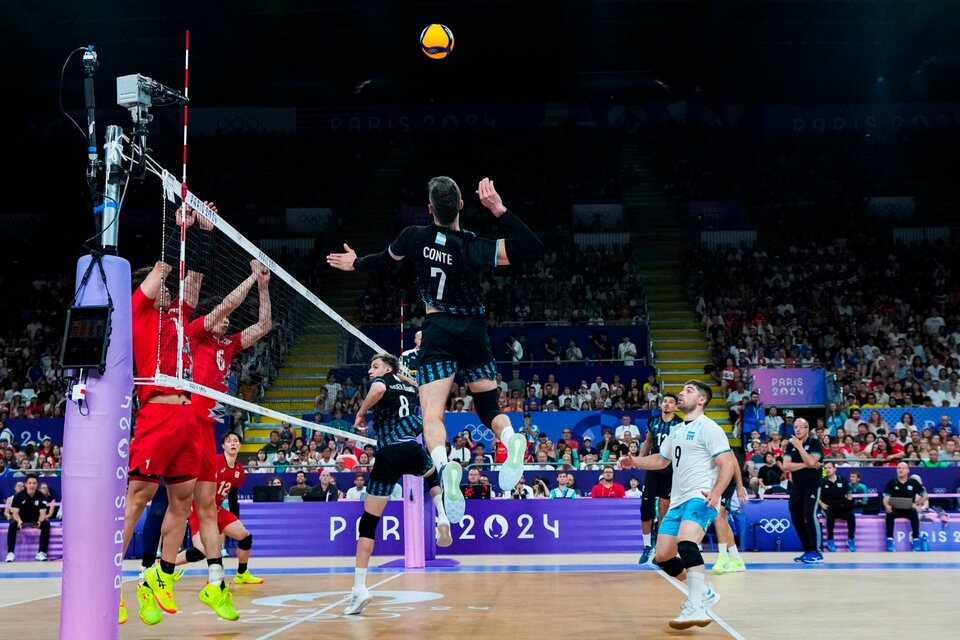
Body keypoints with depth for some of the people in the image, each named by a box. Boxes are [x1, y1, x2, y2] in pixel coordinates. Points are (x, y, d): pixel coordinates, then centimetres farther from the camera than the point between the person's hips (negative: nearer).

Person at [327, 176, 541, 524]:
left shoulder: (415, 237, -5)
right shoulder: (472, 246, -11)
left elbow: (386, 257, 17)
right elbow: (532, 246, -14)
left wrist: (356, 264, 38)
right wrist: (499, 209, -16)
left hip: (438, 329, 0)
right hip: (473, 329, 0)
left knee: (431, 414, -10)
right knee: (490, 409, 12)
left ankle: (443, 465, -41)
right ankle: (512, 439, -22)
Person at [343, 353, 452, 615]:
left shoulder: (382, 381, 7)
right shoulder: (410, 386, 21)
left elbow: (379, 390, -18)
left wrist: (361, 413, -5)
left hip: (389, 455, -4)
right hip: (413, 450, 4)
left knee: (368, 522, 1)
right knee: (432, 474, 42)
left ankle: (359, 587, -8)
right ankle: (442, 518, 18)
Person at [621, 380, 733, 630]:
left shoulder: (708, 428, -6)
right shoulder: (677, 430, 19)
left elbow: (728, 463, -14)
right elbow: (661, 459, 33)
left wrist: (716, 492, -28)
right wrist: (635, 462, 16)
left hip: (700, 498, -9)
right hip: (678, 500, 9)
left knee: (686, 543, -31)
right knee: (663, 556, 7)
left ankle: (696, 608, -31)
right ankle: (704, 593, 24)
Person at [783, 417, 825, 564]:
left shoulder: (815, 443, -5)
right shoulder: (791, 445, 8)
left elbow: (811, 461, -21)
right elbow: (786, 466, -4)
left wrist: (799, 446, -16)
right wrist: (806, 465, -13)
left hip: (812, 485, -6)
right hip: (796, 486, 6)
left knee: (810, 516, -17)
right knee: (797, 519, 6)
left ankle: (816, 552, -12)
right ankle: (808, 551, 18)